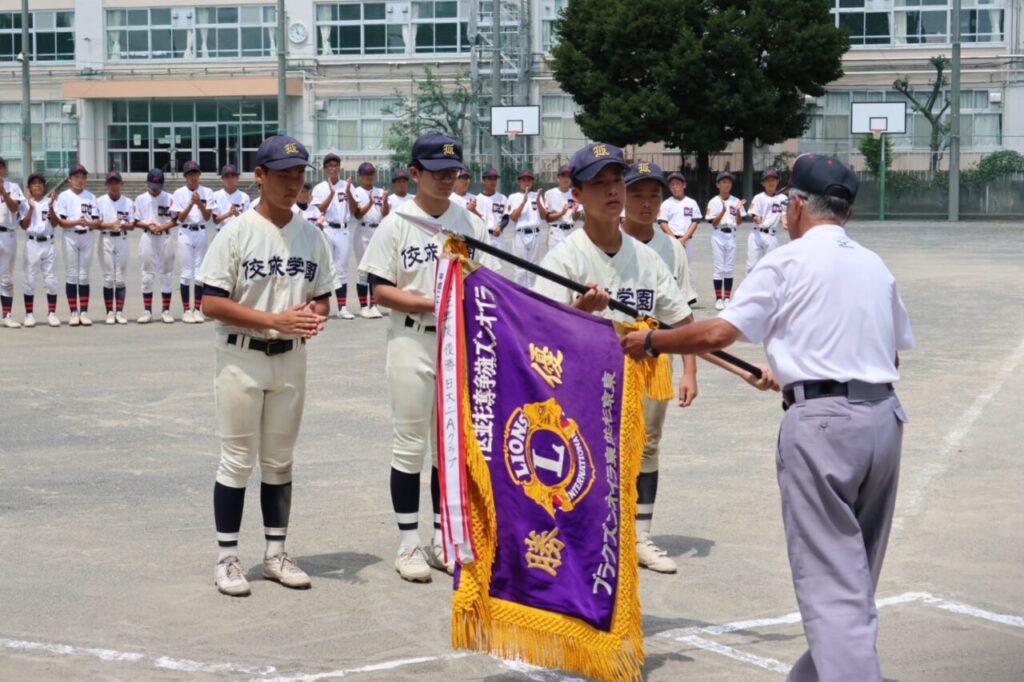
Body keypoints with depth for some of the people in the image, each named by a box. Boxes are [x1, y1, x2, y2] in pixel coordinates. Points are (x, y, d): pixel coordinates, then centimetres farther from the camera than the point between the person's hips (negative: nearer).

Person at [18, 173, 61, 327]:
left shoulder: (49, 201, 7)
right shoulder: (26, 204, 4)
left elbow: (54, 223, -4)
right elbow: (24, 225, -7)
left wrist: (50, 206, -17)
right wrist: (31, 207, -15)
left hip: (48, 243, 1)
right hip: (32, 244, -1)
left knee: (50, 280, 2)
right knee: (30, 279, 0)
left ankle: (52, 313, 6)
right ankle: (29, 314, 5)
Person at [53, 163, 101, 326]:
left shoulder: (90, 197, 8)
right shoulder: (64, 196, 1)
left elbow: (97, 222, 4)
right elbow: (61, 221, -6)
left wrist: (88, 223, -18)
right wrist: (76, 222, -22)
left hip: (87, 236, 2)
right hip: (70, 237, -2)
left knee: (84, 275, 5)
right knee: (71, 275, -1)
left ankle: (84, 312, 7)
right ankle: (74, 312, 4)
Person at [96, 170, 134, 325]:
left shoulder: (128, 202, 5)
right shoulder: (100, 202, 1)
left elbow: (132, 224, 4)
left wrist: (122, 225, -17)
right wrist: (110, 225, -19)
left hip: (122, 240, 1)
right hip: (106, 240, -1)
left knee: (120, 277, 2)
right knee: (108, 277, -1)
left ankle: (120, 311, 6)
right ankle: (110, 312, 4)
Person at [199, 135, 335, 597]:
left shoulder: (311, 236, 7)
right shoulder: (237, 233, -9)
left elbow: (323, 296, 14)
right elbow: (211, 302, -13)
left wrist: (315, 313, -12)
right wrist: (275, 319, -21)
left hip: (290, 358, 5)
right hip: (242, 357, -5)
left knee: (280, 460, 12)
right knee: (237, 460, -1)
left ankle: (276, 554, 20)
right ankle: (227, 558, 8)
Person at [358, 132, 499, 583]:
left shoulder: (470, 223, 7)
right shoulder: (397, 224, -3)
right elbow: (380, 289, -6)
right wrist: (429, 303, -18)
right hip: (413, 344, -4)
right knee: (410, 444, 0)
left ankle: (443, 540, 19)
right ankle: (409, 544, 8)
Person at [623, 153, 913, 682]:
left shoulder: (787, 262, -3)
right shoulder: (875, 266, 15)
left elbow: (718, 333, -10)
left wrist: (652, 341, 5)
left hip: (820, 420, -7)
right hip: (883, 416, 7)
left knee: (830, 580, -6)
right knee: (857, 570, 17)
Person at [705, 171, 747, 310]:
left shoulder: (736, 201, 5)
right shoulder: (714, 202, -3)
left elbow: (739, 222, 5)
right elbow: (713, 223, -7)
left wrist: (738, 210, -14)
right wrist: (723, 211, -22)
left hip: (731, 236, 3)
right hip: (718, 236, -3)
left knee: (729, 269, 5)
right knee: (719, 268, -2)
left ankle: (727, 298, 10)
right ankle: (718, 299, 2)